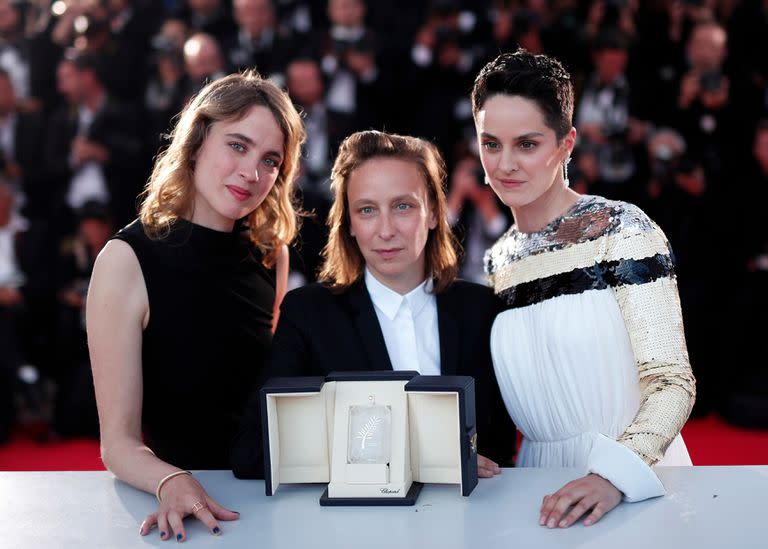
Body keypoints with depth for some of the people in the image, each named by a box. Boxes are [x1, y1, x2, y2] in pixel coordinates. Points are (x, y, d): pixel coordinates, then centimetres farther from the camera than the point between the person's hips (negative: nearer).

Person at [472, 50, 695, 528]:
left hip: (633, 482, -4)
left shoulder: (623, 232, -6)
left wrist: (612, 475, -25)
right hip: (542, 482, 4)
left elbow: (671, 382, -11)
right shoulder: (496, 264, 9)